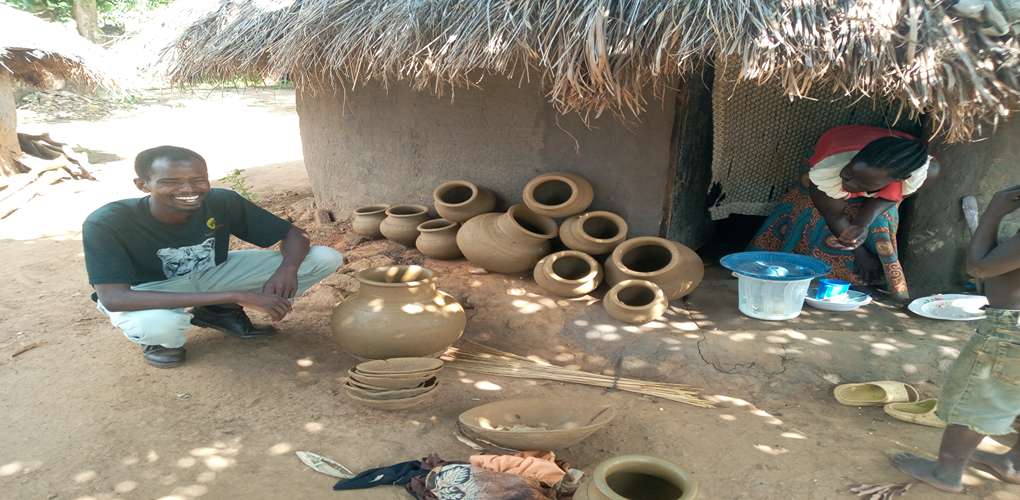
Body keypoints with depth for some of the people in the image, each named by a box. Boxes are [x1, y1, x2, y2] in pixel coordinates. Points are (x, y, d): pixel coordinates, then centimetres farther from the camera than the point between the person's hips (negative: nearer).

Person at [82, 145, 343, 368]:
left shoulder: (223, 202, -23)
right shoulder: (106, 223, -31)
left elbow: (294, 234, -13)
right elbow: (113, 298, -41)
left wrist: (288, 269, -39)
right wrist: (234, 295, -45)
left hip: (211, 275, 4)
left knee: (327, 258, -12)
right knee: (157, 324, -44)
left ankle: (220, 313, 3)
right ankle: (161, 341, -3)